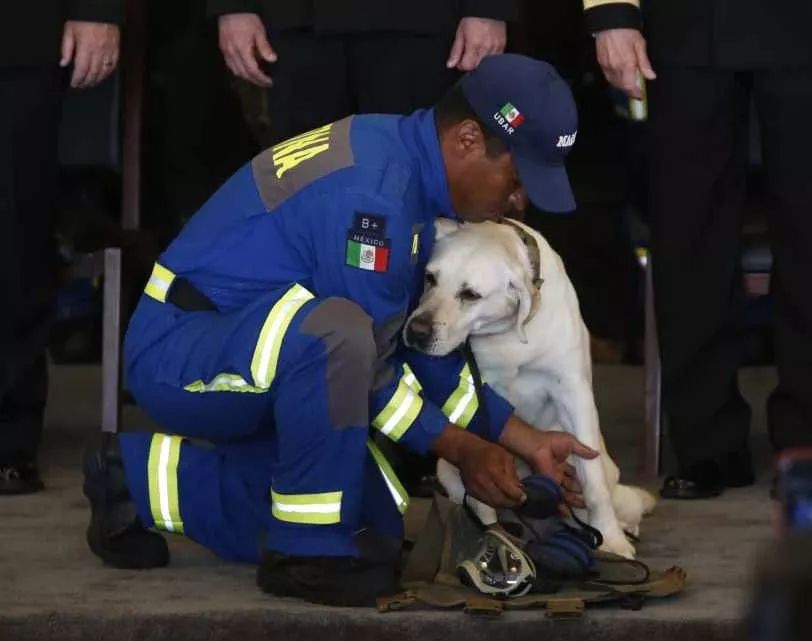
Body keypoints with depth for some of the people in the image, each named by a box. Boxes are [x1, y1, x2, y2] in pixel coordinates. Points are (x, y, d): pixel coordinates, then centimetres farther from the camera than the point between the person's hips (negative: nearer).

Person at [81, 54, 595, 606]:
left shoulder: (412, 170, 5)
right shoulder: (368, 193, -26)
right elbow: (370, 364, -21)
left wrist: (525, 439, 7)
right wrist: (460, 449, -11)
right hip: (177, 354, -10)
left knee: (373, 524, 6)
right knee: (336, 333, -37)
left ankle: (139, 483, 20)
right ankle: (306, 553, -18)